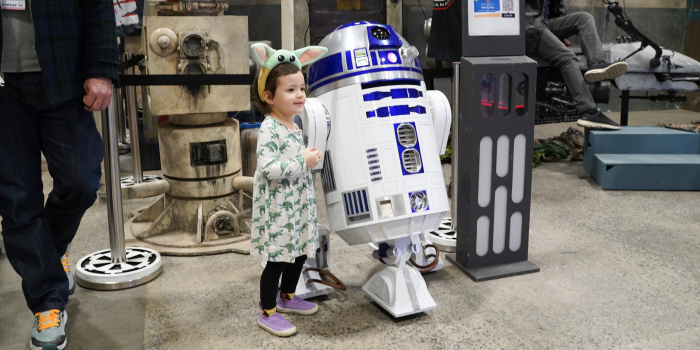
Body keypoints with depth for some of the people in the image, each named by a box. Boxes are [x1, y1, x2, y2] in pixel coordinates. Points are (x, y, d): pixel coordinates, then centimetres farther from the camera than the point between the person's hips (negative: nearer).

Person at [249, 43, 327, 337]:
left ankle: (287, 296, 40)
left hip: (298, 204, 9)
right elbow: (267, 169, -28)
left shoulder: (294, 125, 9)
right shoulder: (269, 129, -19)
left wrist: (310, 157, 6)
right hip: (277, 208, -9)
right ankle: (267, 313, 16)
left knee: (300, 252, 19)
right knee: (278, 260, 0)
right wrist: (303, 162, -24)